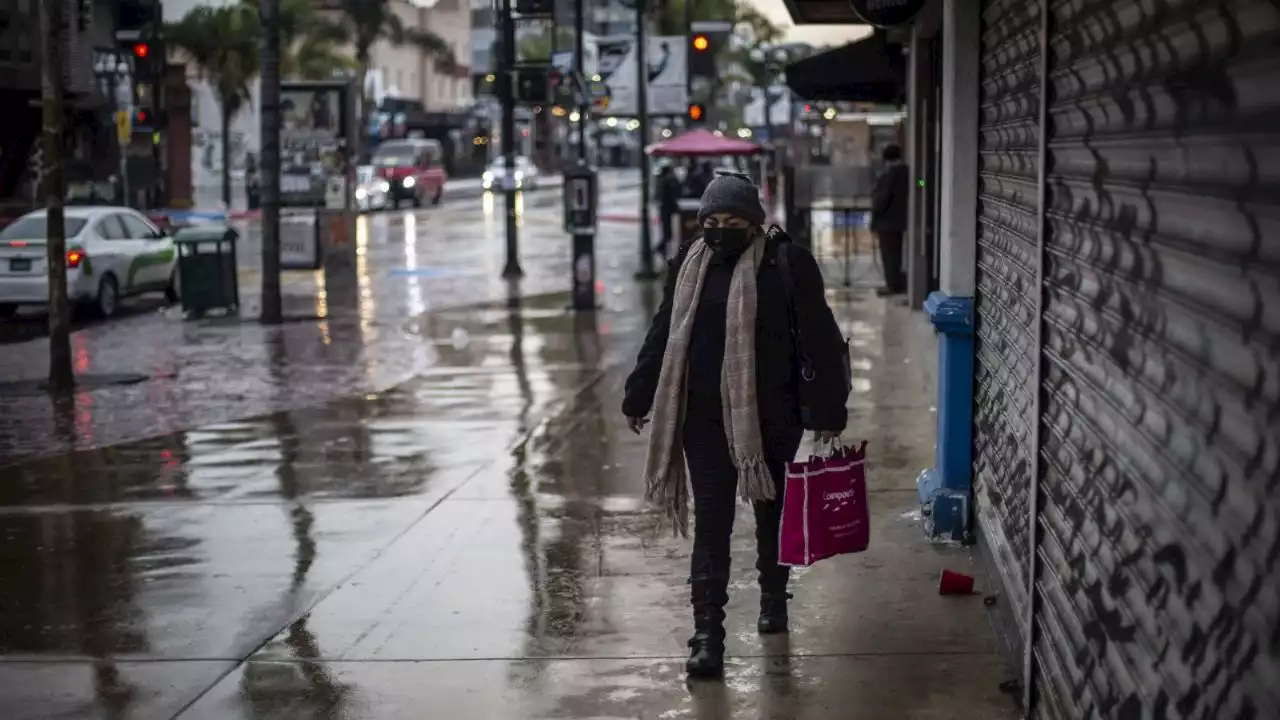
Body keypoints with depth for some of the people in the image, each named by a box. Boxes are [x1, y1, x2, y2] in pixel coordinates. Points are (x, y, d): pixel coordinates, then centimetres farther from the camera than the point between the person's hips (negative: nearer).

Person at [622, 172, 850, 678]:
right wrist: (639, 398, 15)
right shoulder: (689, 264, 3)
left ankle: (773, 597, 40)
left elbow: (819, 340, -8)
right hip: (704, 416, 2)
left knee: (772, 510, 17)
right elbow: (663, 334, 12)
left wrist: (826, 410, -9)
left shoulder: (786, 263, -9)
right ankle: (708, 632, -1)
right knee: (711, 521, -2)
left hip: (769, 416, -2)